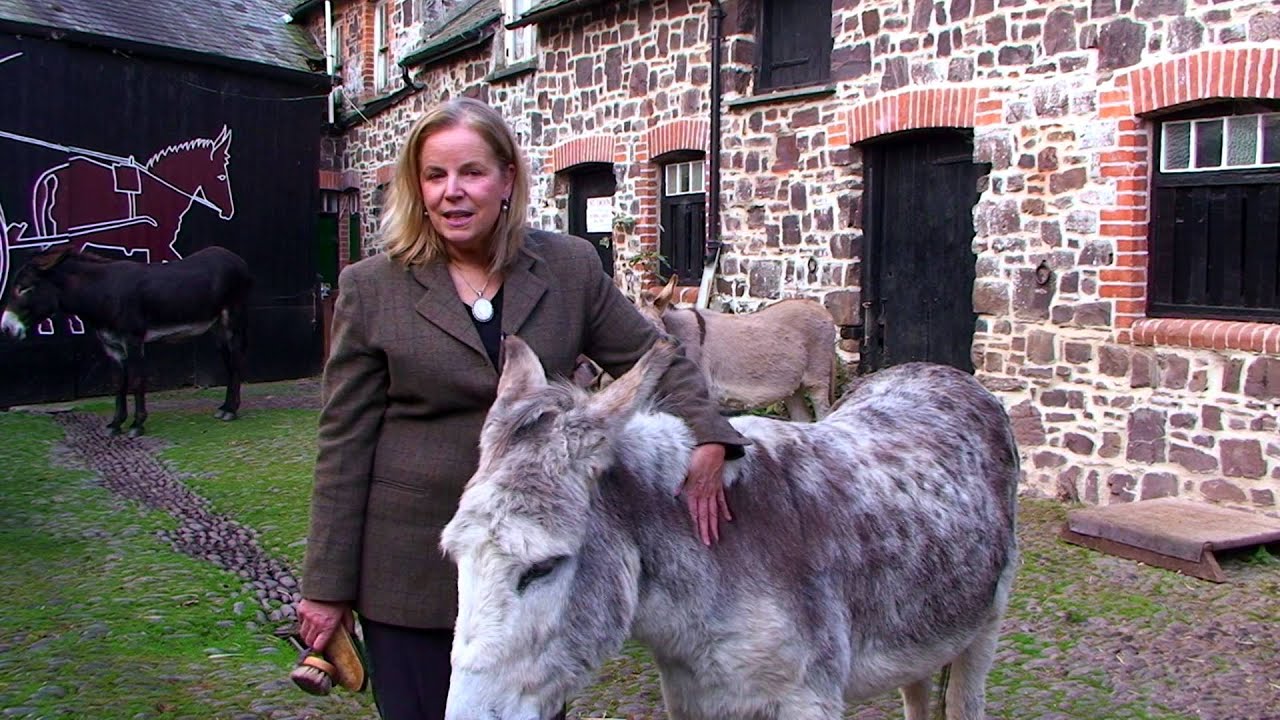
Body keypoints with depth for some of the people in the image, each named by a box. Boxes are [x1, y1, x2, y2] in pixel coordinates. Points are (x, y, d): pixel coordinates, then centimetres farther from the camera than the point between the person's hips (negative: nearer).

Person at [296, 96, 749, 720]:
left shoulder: (571, 267, -2)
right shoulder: (370, 288, -5)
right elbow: (344, 445, -3)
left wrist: (706, 440, -15)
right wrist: (327, 586, -2)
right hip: (412, 566, -1)